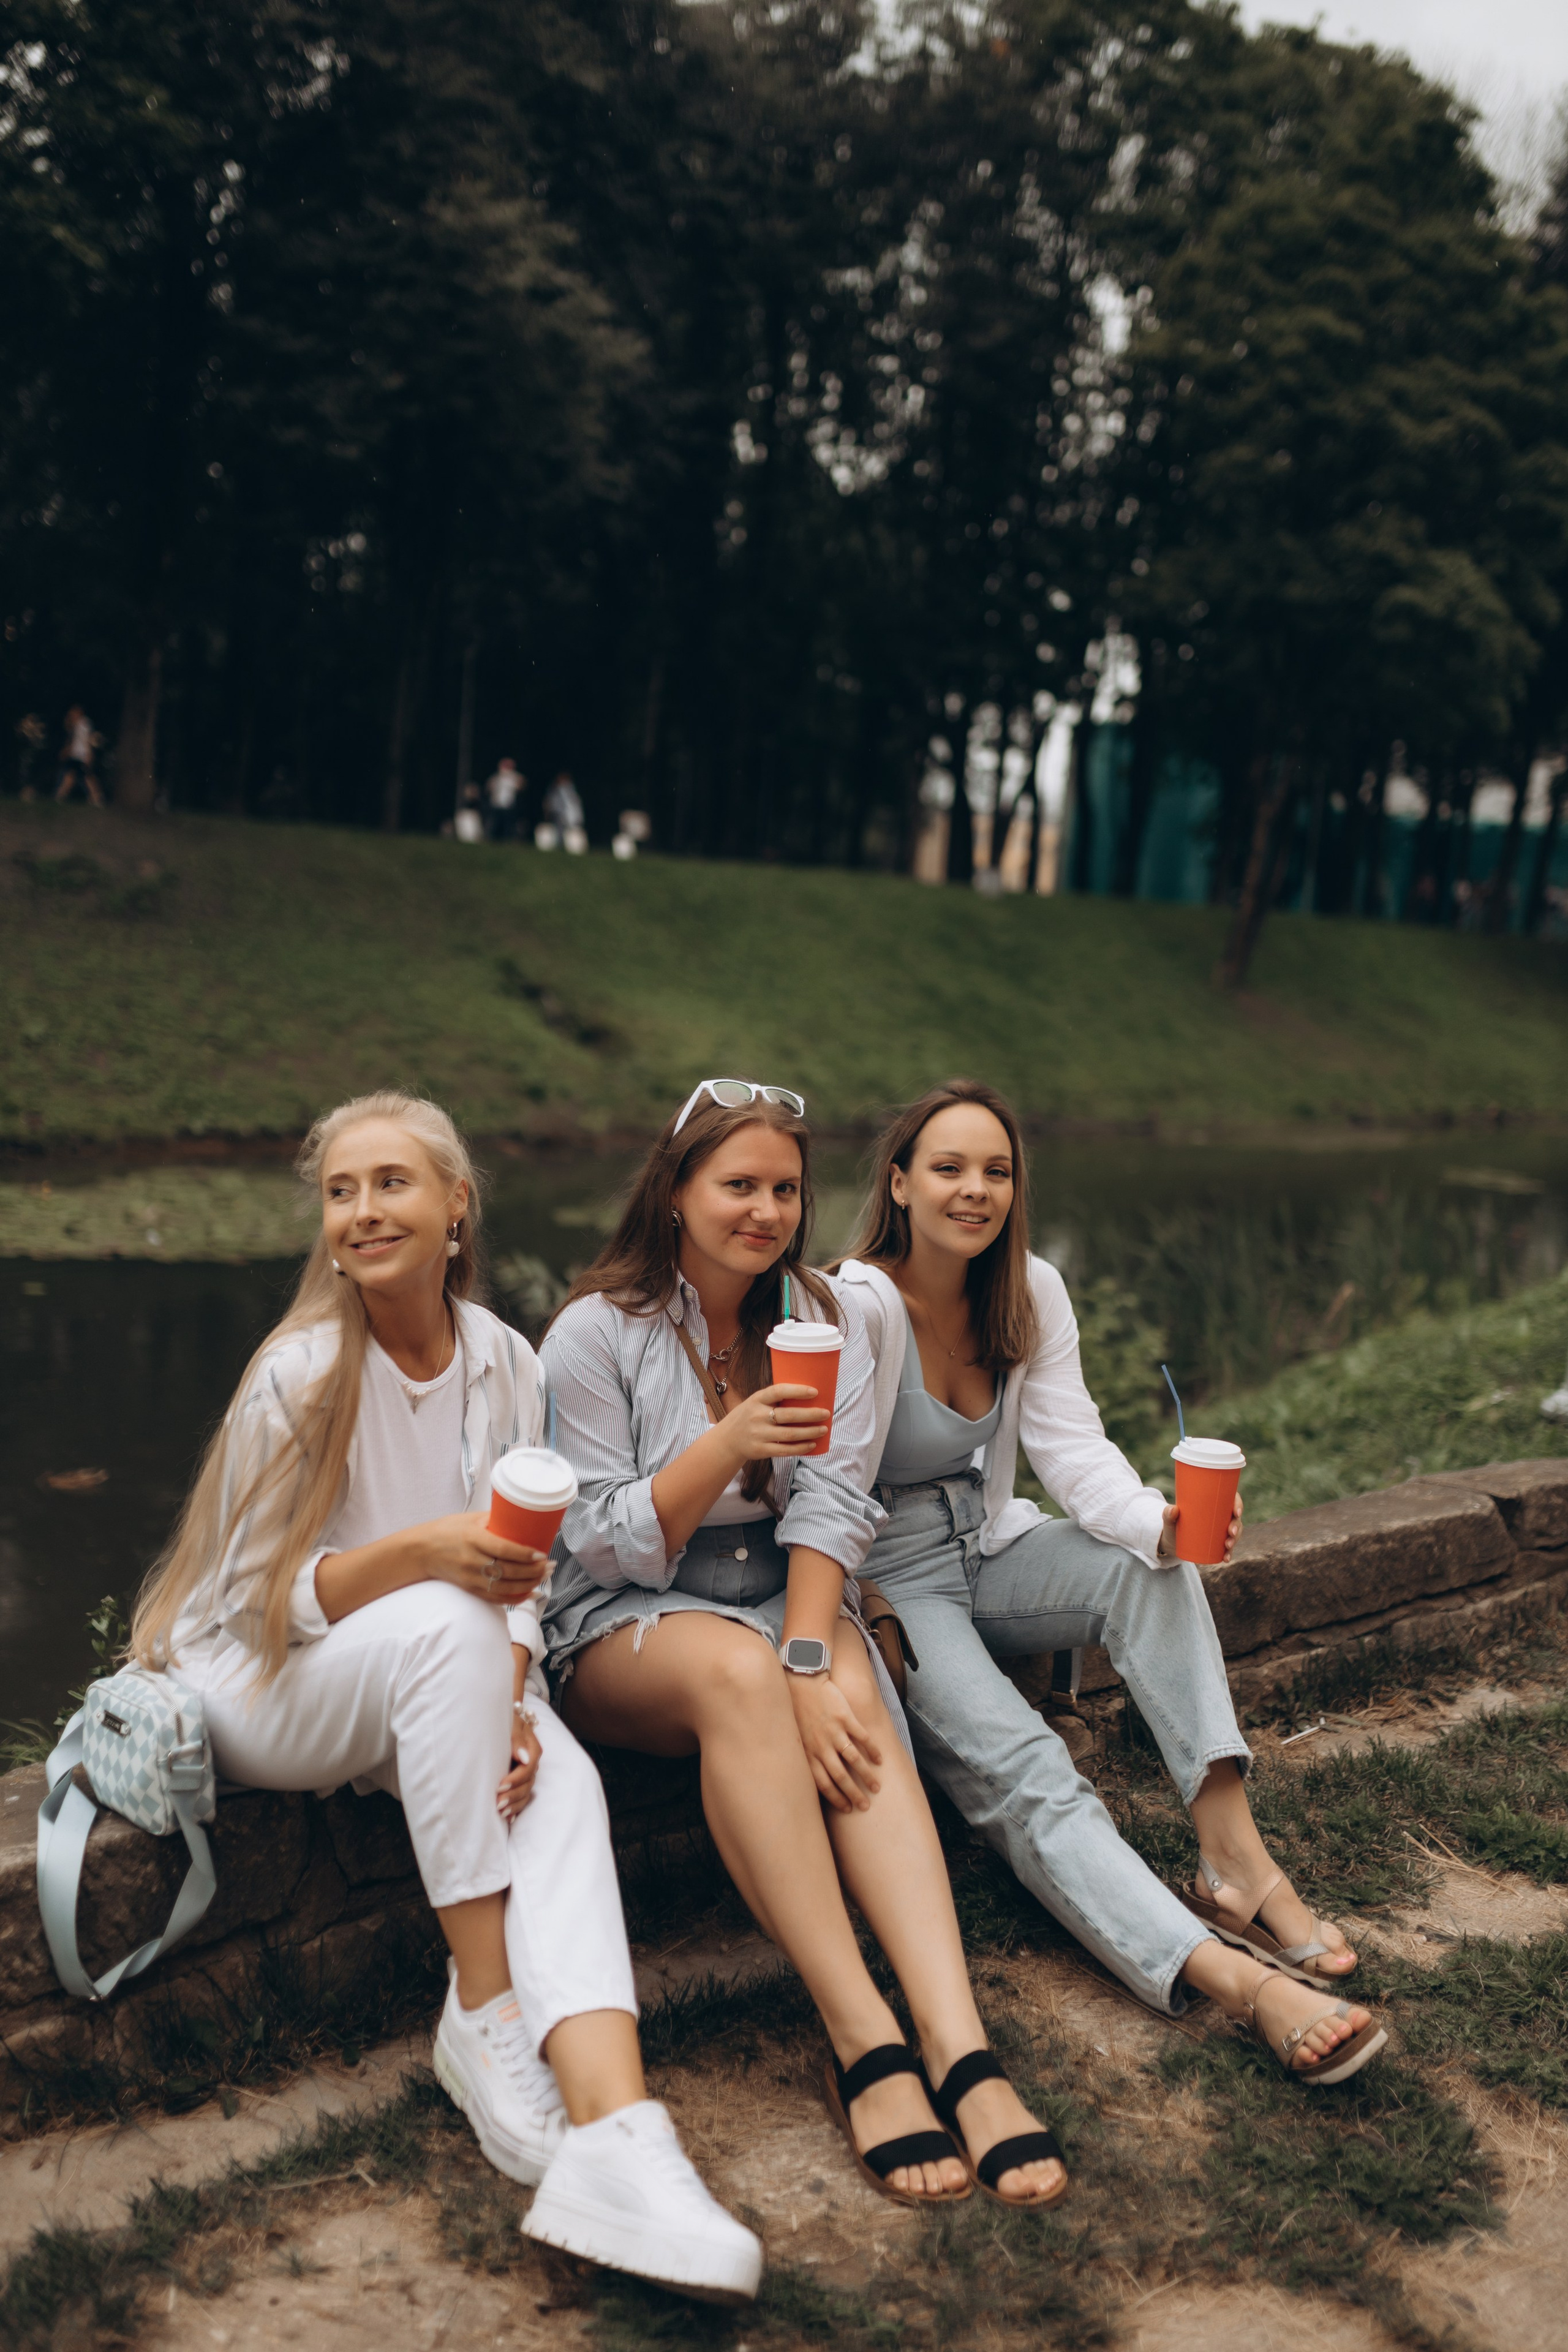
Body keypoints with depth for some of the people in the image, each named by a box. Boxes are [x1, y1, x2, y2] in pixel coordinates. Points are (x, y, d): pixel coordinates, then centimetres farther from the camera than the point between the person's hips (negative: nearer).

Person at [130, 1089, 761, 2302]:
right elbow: (260, 1597, -14)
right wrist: (426, 1552, -31)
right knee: (444, 1626, -36)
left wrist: (505, 1702, -19)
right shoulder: (301, 1373, -15)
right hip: (258, 1689, -4)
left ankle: (613, 2135, -44)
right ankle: (484, 2010, -26)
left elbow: (521, 1578, 1)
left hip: (430, 1690, 4)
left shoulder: (504, 1363, 0)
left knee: (563, 1779, -29)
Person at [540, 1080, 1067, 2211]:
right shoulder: (596, 1333, -5)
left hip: (788, 1600, 3)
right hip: (625, 1625, -3)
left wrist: (810, 1661, -24)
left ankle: (963, 2049, -45)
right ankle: (864, 2041, -40)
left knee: (854, 1699, -32)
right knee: (737, 1668, -37)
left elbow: (832, 1507, -8)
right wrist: (728, 1445, -26)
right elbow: (608, 1545, -10)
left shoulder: (825, 1322, 5)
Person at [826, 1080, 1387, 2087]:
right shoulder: (860, 1307, -18)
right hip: (884, 1580, -6)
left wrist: (1155, 1523, -27)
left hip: (986, 1548, 6)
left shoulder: (1033, 1294, 1)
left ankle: (1235, 1859, -29)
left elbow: (1072, 1446, -6)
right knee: (1022, 1770, -28)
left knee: (1150, 1565, -24)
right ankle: (1230, 1975, -45)